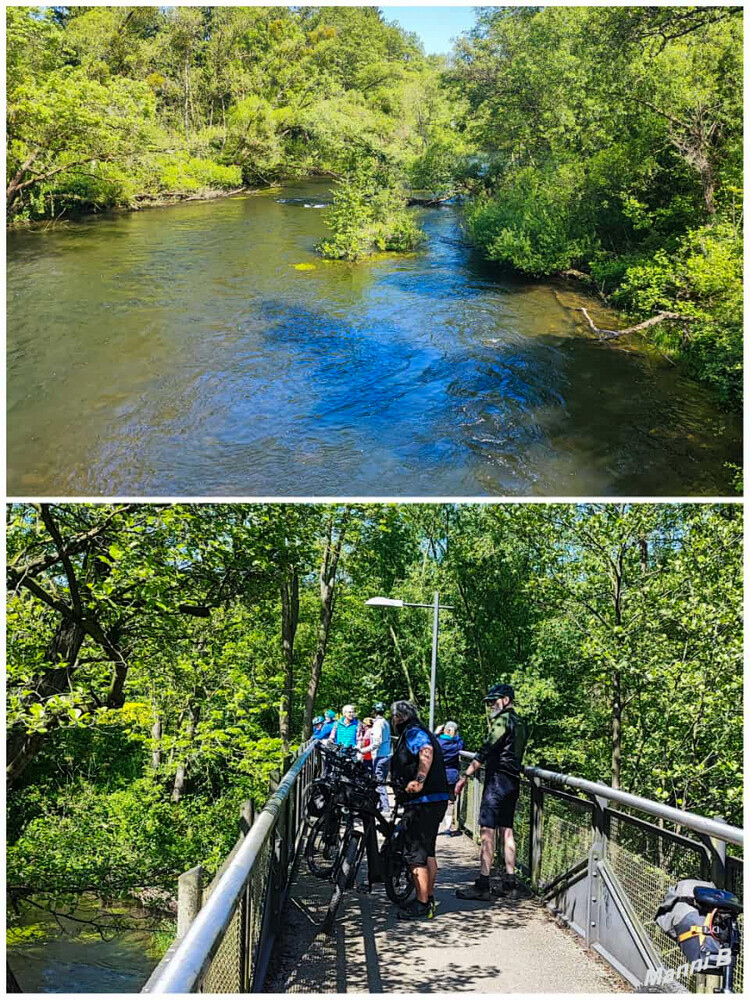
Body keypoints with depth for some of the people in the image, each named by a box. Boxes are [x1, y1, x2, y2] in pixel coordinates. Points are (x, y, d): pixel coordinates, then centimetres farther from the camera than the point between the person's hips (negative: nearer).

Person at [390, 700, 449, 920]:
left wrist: (419, 780, -34)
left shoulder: (412, 731, -11)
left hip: (422, 802, -11)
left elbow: (426, 751, -29)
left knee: (415, 854, -5)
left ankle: (421, 904, -1)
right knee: (427, 851, 18)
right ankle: (429, 897, 25)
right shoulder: (422, 731, 20)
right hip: (436, 799, 11)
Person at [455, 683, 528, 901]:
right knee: (506, 830, 12)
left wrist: (465, 776, -18)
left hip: (498, 779, -9)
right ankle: (509, 883, 14)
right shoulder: (520, 724, 17)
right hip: (513, 781, 9)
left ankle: (482, 885, -12)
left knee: (487, 831, -10)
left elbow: (486, 751, -18)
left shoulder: (503, 720, -11)